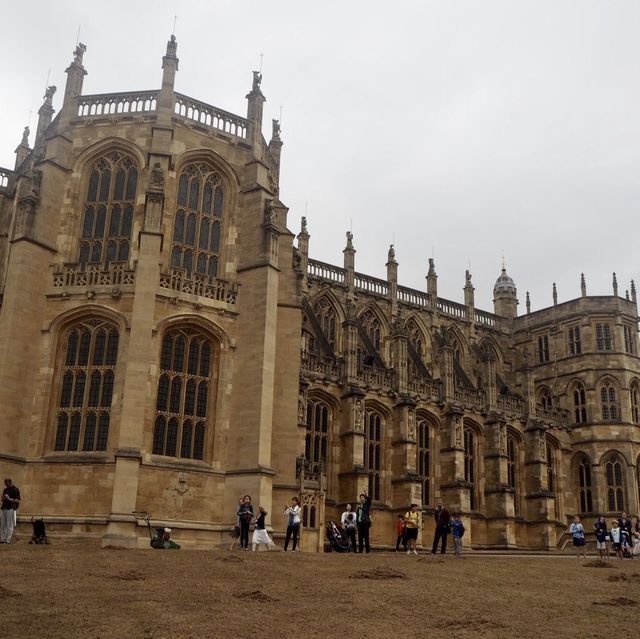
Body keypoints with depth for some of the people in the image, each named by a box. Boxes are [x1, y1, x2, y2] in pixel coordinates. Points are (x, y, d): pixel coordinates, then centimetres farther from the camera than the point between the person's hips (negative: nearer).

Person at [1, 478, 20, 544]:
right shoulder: (5, 490, 17)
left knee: (10, 525, -7)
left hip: (10, 509, -7)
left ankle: (8, 540, -7)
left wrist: (9, 499, -17)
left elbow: (18, 501, -8)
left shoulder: (15, 490, -3)